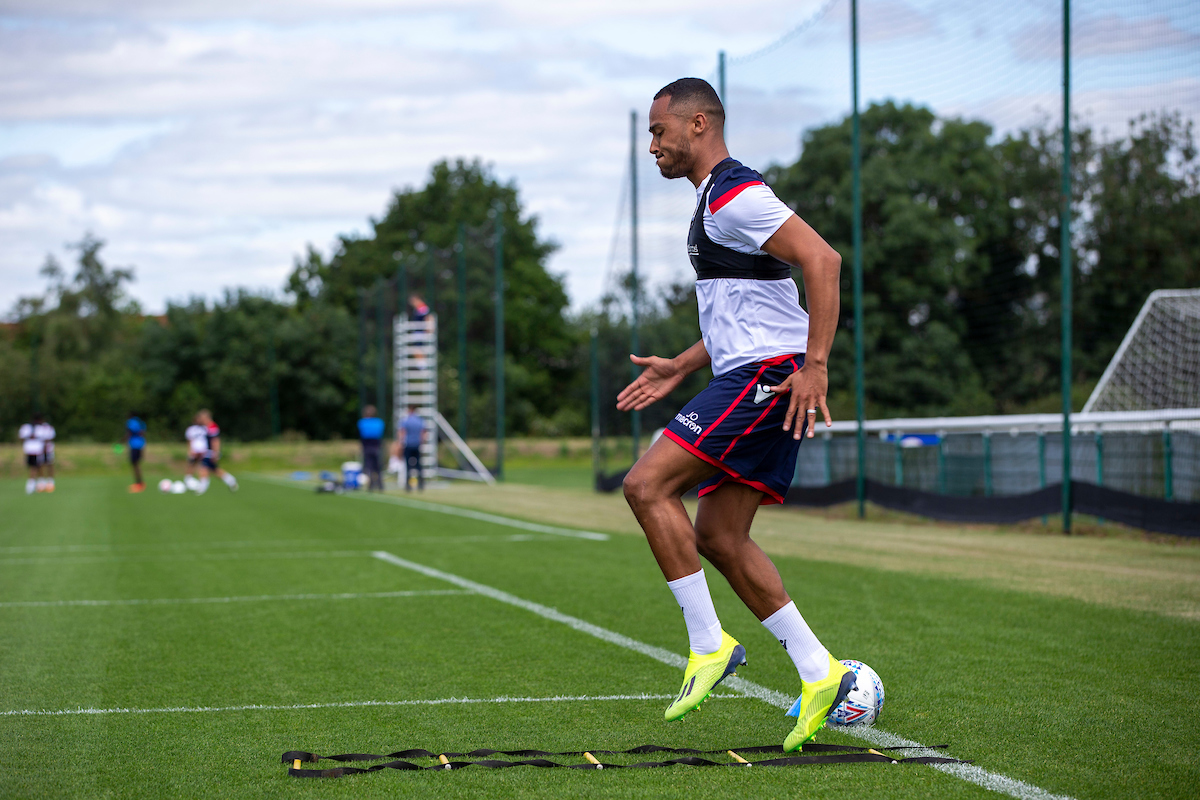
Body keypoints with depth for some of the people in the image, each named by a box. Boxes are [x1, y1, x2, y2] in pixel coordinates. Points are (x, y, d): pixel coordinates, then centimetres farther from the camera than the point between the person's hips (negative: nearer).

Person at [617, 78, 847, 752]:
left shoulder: (736, 195, -11)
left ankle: (709, 644, -10)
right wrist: (682, 368, 23)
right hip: (751, 377, 10)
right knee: (719, 537, 8)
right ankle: (820, 673, 8)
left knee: (648, 485, -15)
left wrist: (814, 363, -26)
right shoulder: (714, 201, 22)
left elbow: (822, 260, -22)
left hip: (768, 373, -10)